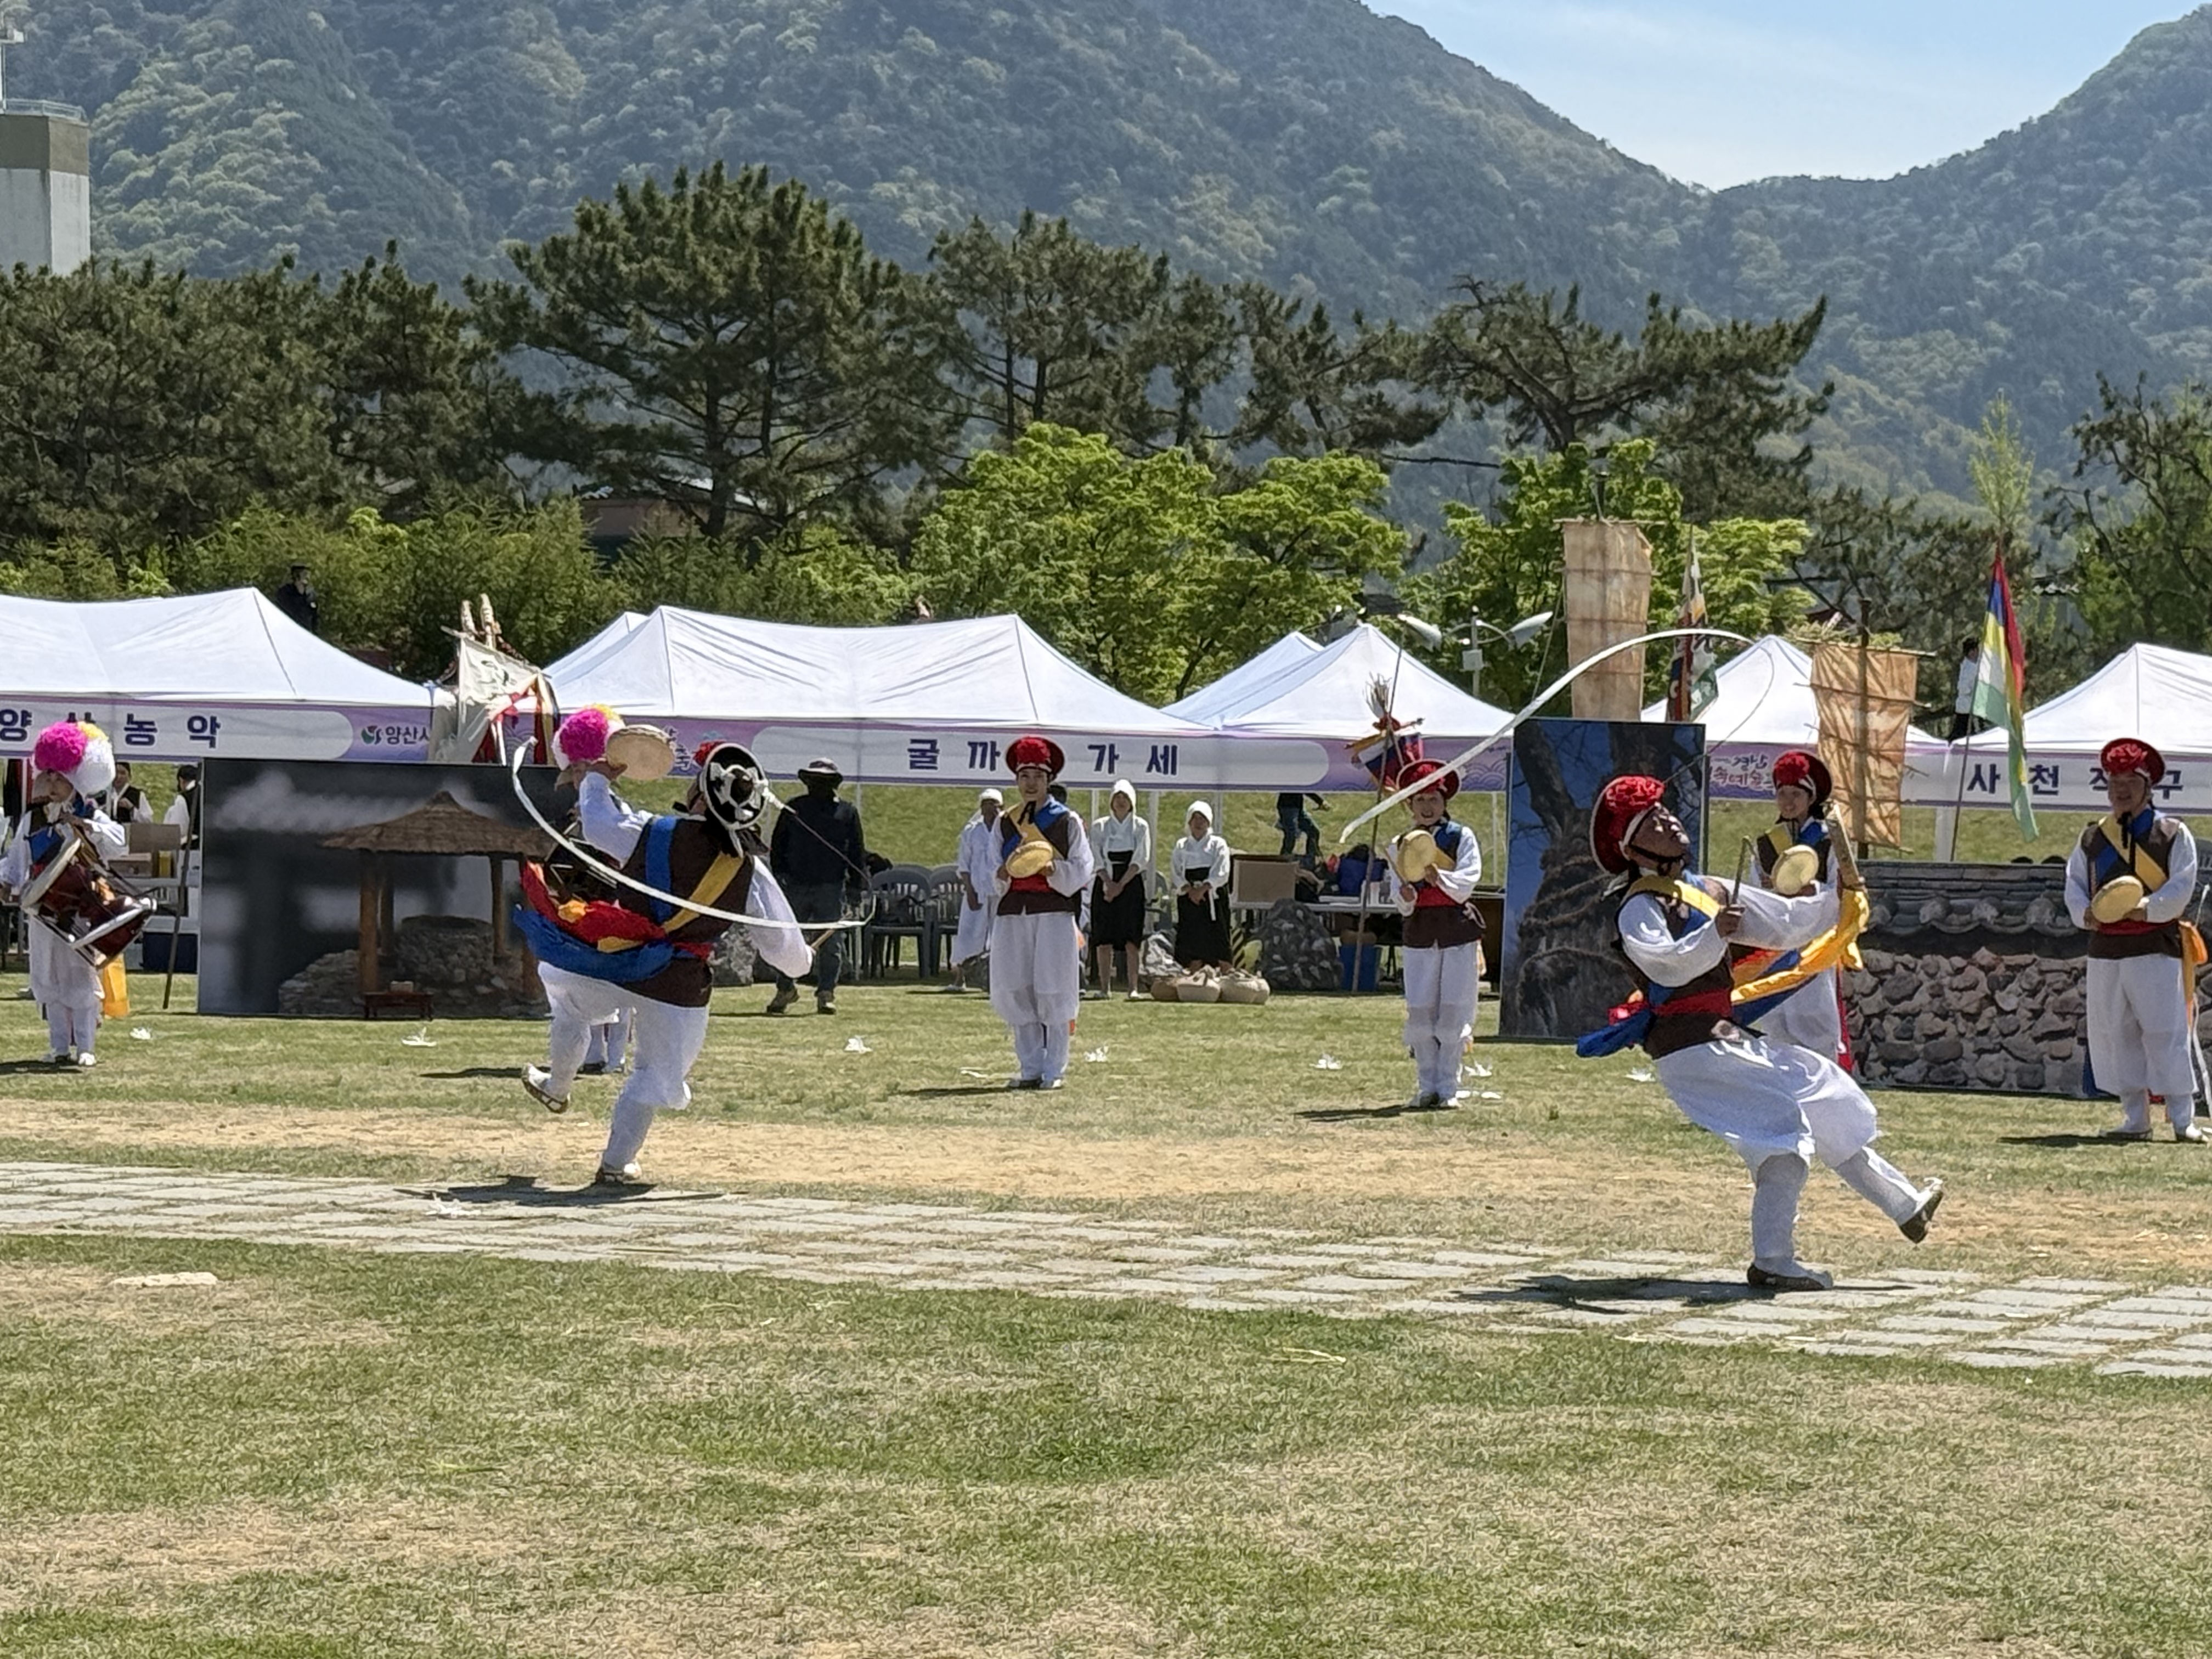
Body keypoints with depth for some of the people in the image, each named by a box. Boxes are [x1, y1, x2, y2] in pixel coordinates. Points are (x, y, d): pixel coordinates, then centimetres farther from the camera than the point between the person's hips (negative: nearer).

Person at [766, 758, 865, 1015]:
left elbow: (857, 851, 9)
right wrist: (781, 872, 0)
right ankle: (785, 989, 18)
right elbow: (777, 846, 13)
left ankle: (826, 993, 6)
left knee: (831, 944, -2)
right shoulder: (792, 809, 10)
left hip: (831, 889, -1)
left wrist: (857, 885, 2)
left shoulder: (847, 812, 8)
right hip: (796, 886, 1)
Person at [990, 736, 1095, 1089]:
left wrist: (1054, 869, -18)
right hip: (1013, 913, 4)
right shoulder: (1005, 823, 13)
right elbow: (992, 871, 15)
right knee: (1015, 993, 3)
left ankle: (1053, 1070, 3)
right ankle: (1030, 1068, 11)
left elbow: (1081, 870, 1)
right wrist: (1002, 874, -8)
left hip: (1054, 914, -4)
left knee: (1052, 992, -4)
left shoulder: (1067, 821, 4)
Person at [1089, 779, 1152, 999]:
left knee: (1132, 938, -8)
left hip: (1131, 883, -1)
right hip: (1105, 884, 1)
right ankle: (1105, 987, 1)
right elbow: (1097, 858, 2)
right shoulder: (1099, 827, 9)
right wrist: (1109, 883, -12)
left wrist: (1121, 885, -11)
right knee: (1103, 938, -2)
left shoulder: (1140, 827, 5)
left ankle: (1133, 987, -8)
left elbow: (1141, 859, -2)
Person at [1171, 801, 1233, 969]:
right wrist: (1189, 890, -14)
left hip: (1213, 897, -2)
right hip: (1189, 899, 2)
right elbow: (1177, 873, 2)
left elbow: (1221, 873, -5)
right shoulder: (1181, 846, 12)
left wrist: (1203, 889, -17)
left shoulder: (1218, 844, 5)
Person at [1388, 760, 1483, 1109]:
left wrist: (1437, 876, -27)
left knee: (1454, 1011, -2)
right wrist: (1406, 897, -16)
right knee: (1420, 1012, 1)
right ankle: (1426, 1087, 9)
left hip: (1459, 932, -2)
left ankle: (1448, 1088, 5)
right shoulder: (1401, 846, 9)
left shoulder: (1462, 837, 3)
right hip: (1420, 933, 2)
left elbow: (1466, 884, -10)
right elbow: (1403, 907, 7)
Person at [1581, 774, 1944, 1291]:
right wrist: (1713, 935, -48)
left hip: (1727, 1040, 9)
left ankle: (1905, 1205, 35)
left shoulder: (1712, 892, 14)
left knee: (1824, 1106, 18)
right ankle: (1771, 1261, -20)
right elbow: (1667, 963, -33)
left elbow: (1787, 924, 19)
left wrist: (1837, 898, 6)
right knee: (1786, 1126, -21)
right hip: (1689, 1050, -9)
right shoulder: (1639, 909, -13)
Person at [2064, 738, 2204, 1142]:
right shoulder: (2092, 838, 13)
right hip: (2105, 950, 4)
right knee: (2115, 1035, 4)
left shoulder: (2174, 834, 2)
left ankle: (2183, 1120, -6)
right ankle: (2135, 1119, 11)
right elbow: (2074, 884, 11)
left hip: (2157, 947, -4)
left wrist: (2145, 909, -20)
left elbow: (2181, 888, -6)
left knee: (2165, 1033, -9)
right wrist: (2085, 913, -9)